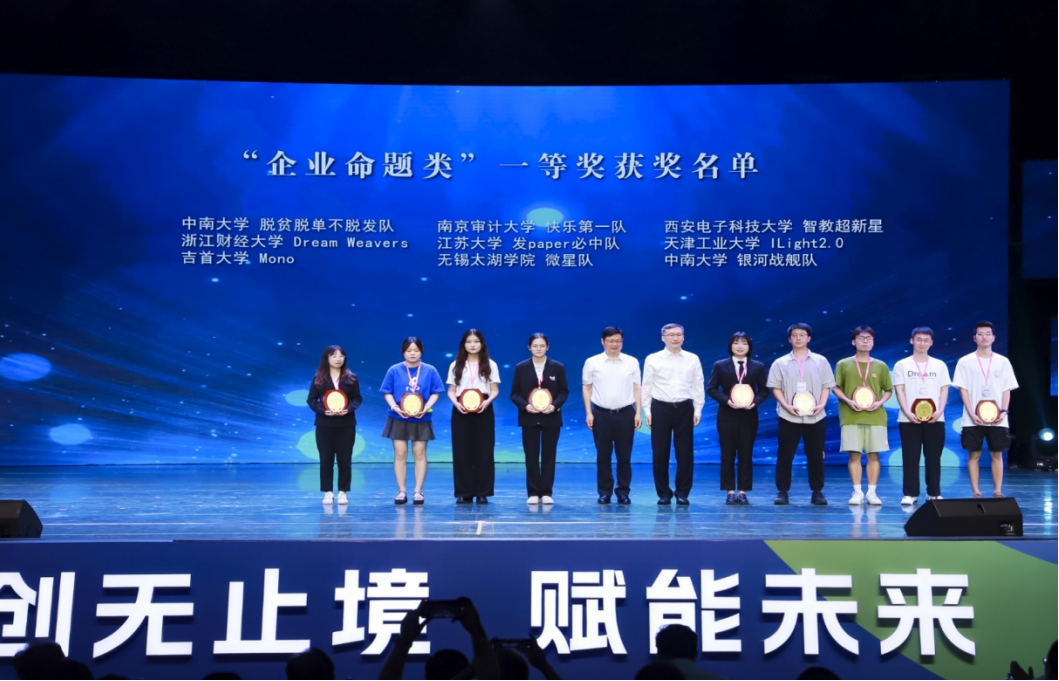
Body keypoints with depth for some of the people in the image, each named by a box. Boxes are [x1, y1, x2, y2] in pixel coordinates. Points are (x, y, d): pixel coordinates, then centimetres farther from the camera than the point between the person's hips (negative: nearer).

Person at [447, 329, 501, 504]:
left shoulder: (490, 365, 7)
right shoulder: (456, 366, 9)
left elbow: (495, 390, 4)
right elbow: (451, 391, 7)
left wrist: (487, 401, -16)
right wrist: (455, 403, -13)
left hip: (483, 411, 0)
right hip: (461, 411, 1)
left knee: (483, 451, -1)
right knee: (462, 451, 0)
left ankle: (482, 493, 3)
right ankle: (464, 493, 5)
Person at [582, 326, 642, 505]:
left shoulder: (632, 362, 4)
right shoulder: (592, 362, 2)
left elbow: (636, 388, 6)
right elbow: (586, 388, 4)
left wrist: (638, 413, 0)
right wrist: (588, 413, -2)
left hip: (625, 414, 1)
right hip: (601, 414, 0)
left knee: (624, 455, 4)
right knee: (603, 456, 5)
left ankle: (623, 492, 13)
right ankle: (604, 492, 13)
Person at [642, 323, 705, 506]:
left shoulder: (693, 359, 4)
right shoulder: (653, 359, 0)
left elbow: (698, 386, 6)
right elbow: (646, 386, 2)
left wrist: (698, 410, 1)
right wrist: (647, 411, -3)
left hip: (685, 409, 1)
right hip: (660, 408, -1)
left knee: (685, 452, 3)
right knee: (660, 453, 3)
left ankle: (682, 493, 15)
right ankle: (663, 493, 14)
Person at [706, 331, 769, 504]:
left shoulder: (758, 366, 6)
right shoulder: (720, 365, 3)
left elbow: (764, 390, 6)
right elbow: (711, 388, -1)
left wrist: (755, 401, -14)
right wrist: (726, 400, -16)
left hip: (749, 415, 1)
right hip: (727, 414, -1)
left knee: (746, 453, 4)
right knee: (728, 453, 1)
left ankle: (743, 491, 10)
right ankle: (730, 491, 7)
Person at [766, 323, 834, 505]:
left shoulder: (820, 361, 8)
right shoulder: (780, 363, 5)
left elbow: (826, 385, 7)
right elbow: (776, 387, 2)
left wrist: (822, 404, -10)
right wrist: (786, 405, -13)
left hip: (815, 416, 1)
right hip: (789, 416, -1)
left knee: (816, 455, 4)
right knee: (785, 455, 0)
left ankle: (817, 492, 14)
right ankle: (782, 491, 7)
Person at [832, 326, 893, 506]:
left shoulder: (881, 366, 8)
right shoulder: (843, 364, 5)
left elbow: (888, 390, 11)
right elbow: (836, 388, 4)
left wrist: (880, 402, -8)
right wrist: (849, 401, -12)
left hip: (875, 417, 1)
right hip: (851, 417, -1)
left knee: (873, 455, 1)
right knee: (854, 454, -2)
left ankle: (872, 492, 6)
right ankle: (857, 492, 3)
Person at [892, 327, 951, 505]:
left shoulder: (940, 365, 12)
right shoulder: (902, 365, 6)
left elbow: (944, 390, 7)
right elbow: (899, 390, 0)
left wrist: (940, 411, -9)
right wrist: (907, 412, -13)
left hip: (935, 419, 2)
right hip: (909, 419, -1)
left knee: (933, 457, 4)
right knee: (910, 457, -2)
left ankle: (934, 493, 12)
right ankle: (910, 493, 2)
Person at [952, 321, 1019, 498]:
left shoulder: (1003, 362, 7)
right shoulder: (965, 362, 2)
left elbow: (1006, 390, 7)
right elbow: (963, 389, -1)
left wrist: (1003, 411, -8)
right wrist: (972, 414, -11)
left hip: (997, 419, 1)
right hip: (973, 419, -1)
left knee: (997, 454, 4)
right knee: (973, 454, 1)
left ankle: (997, 491, 10)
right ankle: (975, 491, 7)